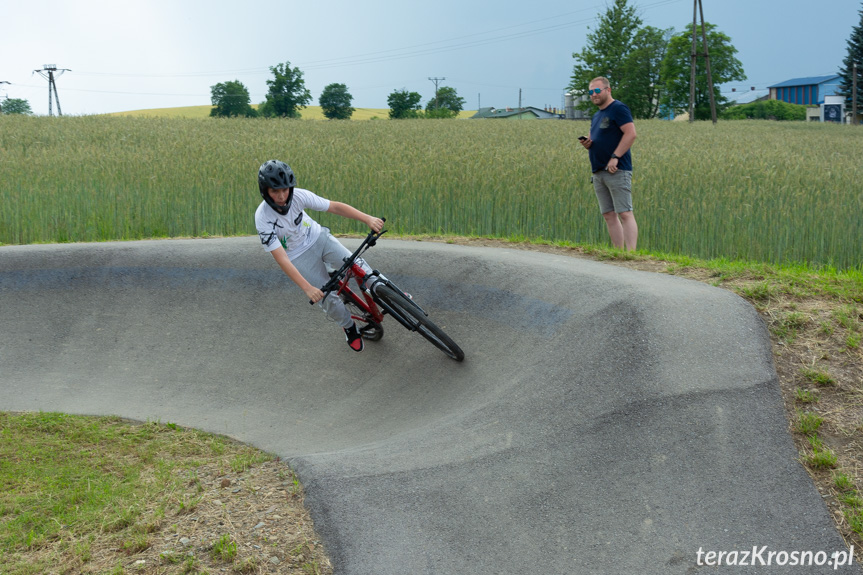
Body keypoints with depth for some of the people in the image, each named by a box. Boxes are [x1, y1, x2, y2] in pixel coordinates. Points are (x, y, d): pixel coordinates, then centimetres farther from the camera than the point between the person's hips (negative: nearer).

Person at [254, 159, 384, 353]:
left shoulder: (298, 196, -23)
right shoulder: (263, 218, -29)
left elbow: (335, 207, -22)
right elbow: (281, 259, -30)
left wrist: (368, 219, -33)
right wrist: (307, 288, -36)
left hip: (318, 238, 2)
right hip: (299, 257, -2)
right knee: (329, 300, -4)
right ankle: (349, 328, 26)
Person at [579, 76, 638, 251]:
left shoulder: (618, 108, -4)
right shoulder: (596, 116, 22)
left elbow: (631, 133, -15)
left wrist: (615, 157, -20)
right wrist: (587, 144, 7)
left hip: (617, 171, -9)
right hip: (598, 172, 9)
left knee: (624, 213, -12)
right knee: (609, 215, 6)